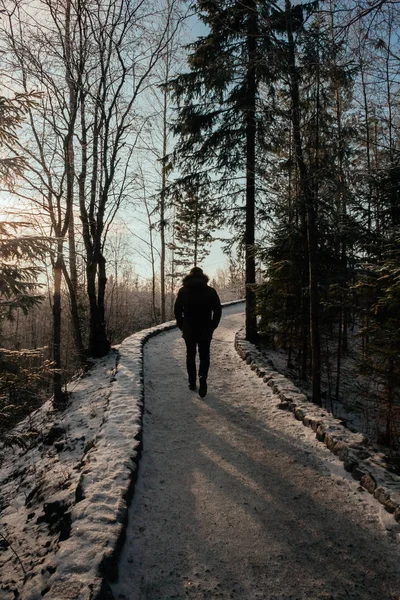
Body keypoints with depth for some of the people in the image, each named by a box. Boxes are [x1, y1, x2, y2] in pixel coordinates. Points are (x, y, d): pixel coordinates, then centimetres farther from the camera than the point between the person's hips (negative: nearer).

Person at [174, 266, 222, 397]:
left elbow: (177, 310, 0)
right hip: (205, 330, -1)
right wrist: (212, 327, 6)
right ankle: (202, 377, -17)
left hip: (189, 329, 1)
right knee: (204, 356, 8)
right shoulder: (210, 291, -1)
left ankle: (192, 382, 18)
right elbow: (218, 310, -3)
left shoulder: (183, 291, 1)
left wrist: (182, 326, 9)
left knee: (190, 355, 15)